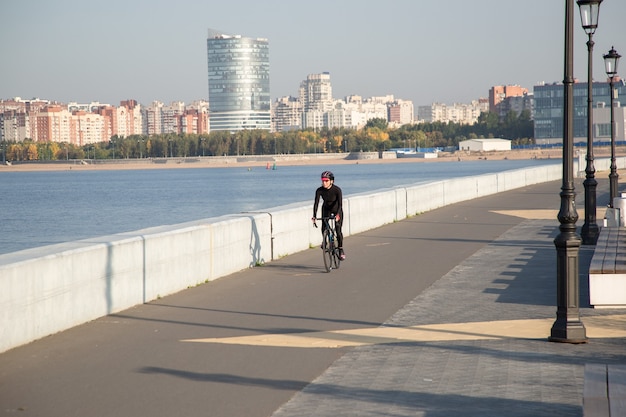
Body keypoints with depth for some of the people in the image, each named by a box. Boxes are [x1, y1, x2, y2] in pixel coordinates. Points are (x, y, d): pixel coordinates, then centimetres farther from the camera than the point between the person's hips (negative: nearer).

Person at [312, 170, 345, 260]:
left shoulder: (337, 190, -29)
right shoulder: (319, 190, -22)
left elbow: (340, 203, -37)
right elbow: (316, 203, -27)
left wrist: (338, 214, -51)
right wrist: (314, 216, -39)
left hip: (337, 210, -2)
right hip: (326, 209, 2)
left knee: (338, 230, -13)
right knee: (324, 228, -17)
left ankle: (341, 250, 1)